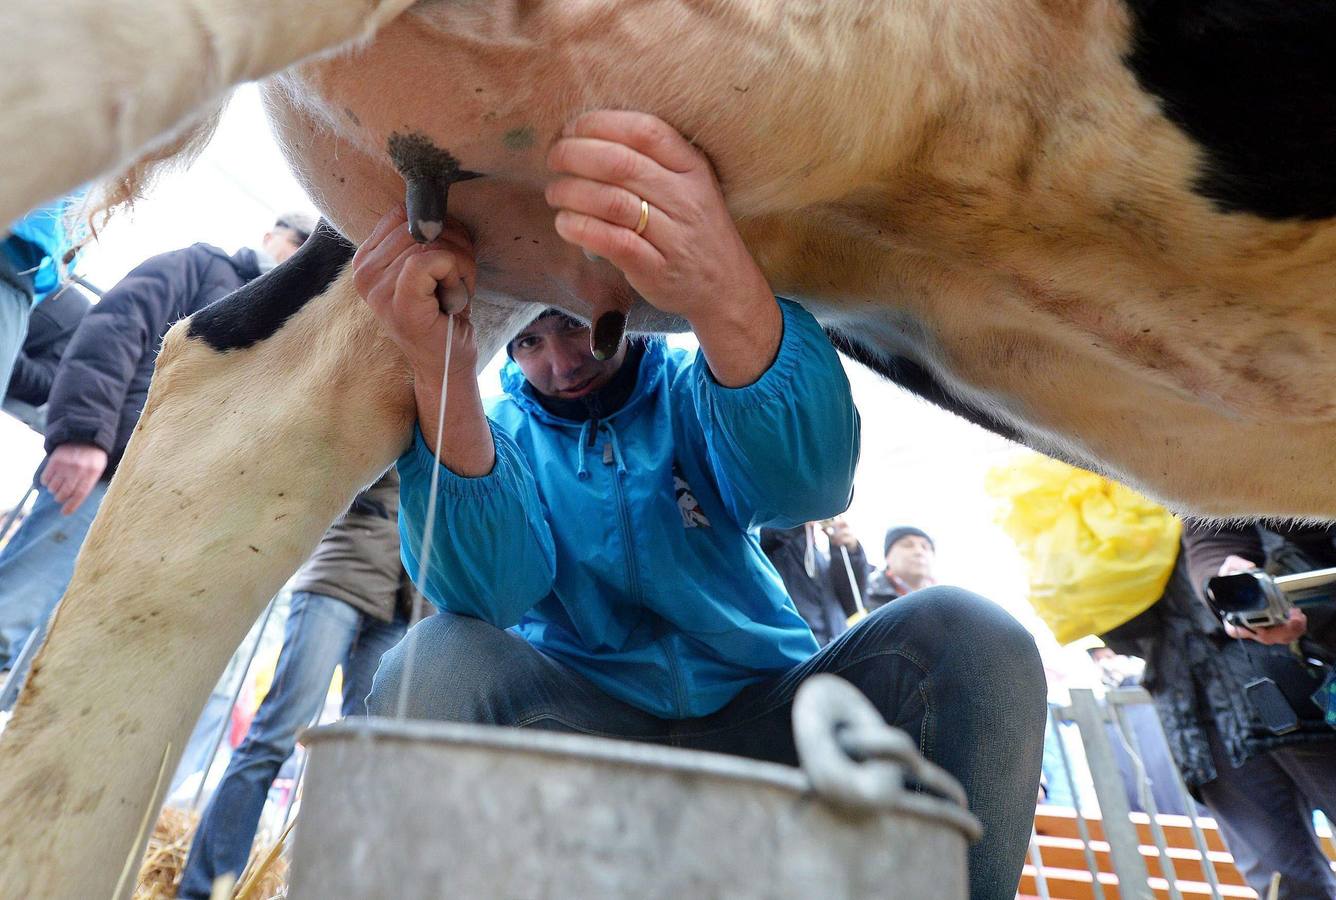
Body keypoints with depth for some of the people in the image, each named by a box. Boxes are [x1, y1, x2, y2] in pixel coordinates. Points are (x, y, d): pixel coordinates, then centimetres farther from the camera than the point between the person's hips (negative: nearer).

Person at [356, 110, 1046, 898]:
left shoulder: (692, 391, 0)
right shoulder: (504, 429, 1)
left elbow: (810, 485, -25)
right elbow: (489, 589, -21)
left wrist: (728, 300, -45)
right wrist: (443, 368, -37)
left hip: (759, 714, 1)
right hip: (588, 723, 0)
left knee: (967, 639, -21)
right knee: (437, 663, -29)